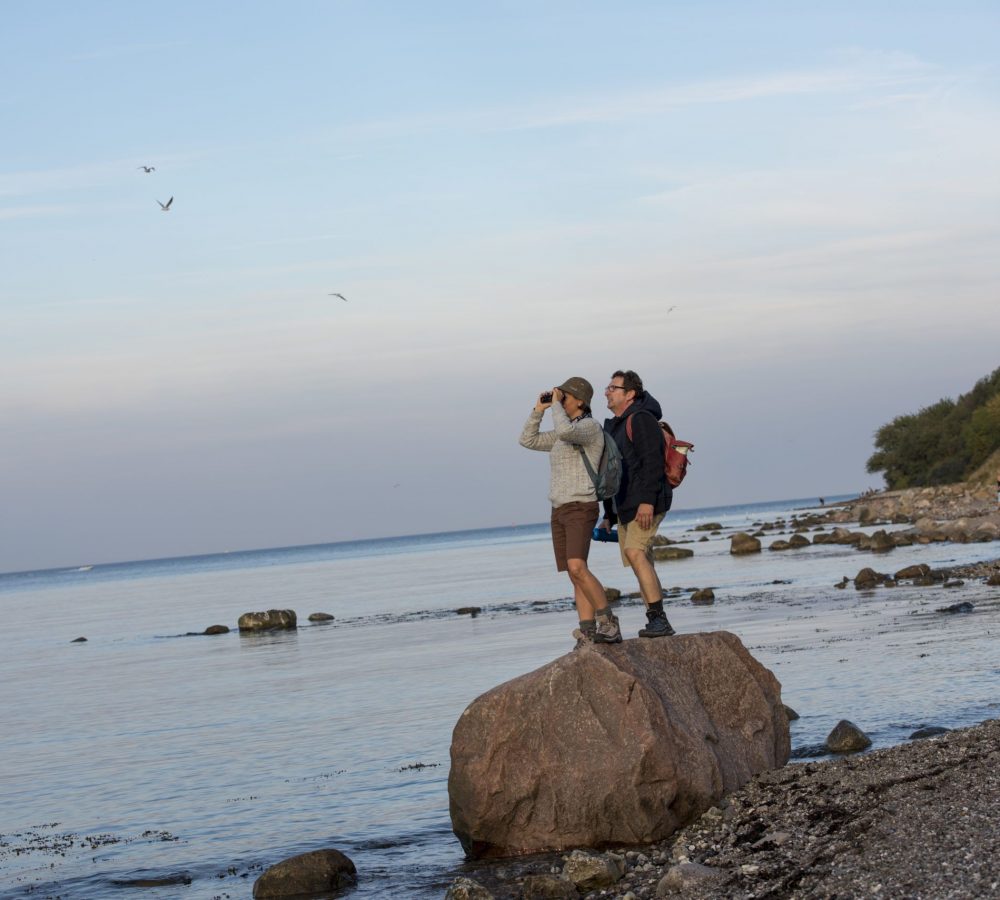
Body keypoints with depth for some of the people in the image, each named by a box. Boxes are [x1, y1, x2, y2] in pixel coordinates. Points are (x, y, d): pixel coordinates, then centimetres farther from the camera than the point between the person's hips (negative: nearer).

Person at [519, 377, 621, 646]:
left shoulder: (590, 427, -10)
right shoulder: (564, 435, 18)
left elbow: (564, 430, -31)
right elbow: (528, 440, 22)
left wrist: (556, 404, -14)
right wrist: (539, 410, 12)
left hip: (581, 509, -9)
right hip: (560, 512, 9)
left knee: (577, 569, -24)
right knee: (577, 576, 1)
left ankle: (609, 623, -17)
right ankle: (588, 636, -2)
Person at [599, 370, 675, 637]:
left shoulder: (641, 420, -9)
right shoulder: (614, 427, 20)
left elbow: (653, 462, -20)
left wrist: (647, 501, -29)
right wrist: (609, 516, 21)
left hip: (647, 503, -10)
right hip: (626, 506, 10)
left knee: (635, 553, -24)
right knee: (642, 564, 5)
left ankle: (659, 619, -27)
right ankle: (657, 625, 6)